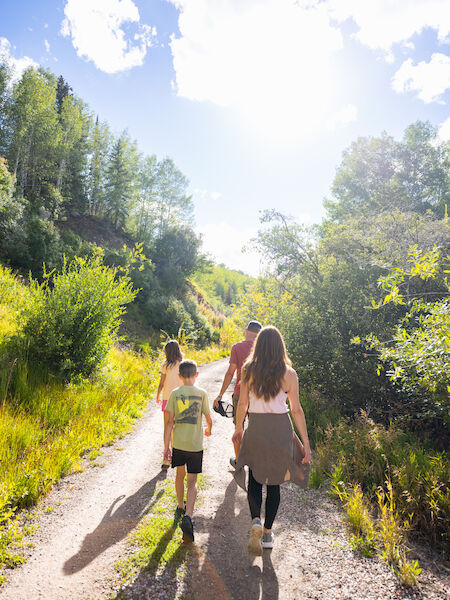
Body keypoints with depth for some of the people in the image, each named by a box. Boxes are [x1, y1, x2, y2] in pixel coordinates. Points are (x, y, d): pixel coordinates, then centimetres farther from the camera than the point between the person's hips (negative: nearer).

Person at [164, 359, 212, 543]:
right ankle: (187, 516, -12)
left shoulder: (175, 394, -4)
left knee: (180, 474, 23)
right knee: (192, 481, 5)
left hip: (178, 443, 2)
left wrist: (166, 446, 0)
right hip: (195, 445, -2)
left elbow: (170, 422, -6)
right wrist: (208, 430, 23)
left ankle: (181, 507, 39)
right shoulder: (201, 393, -6)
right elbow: (209, 419, 0)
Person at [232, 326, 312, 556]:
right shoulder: (288, 374, -8)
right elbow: (296, 410, -6)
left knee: (254, 479, 16)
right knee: (274, 482, 16)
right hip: (281, 429, 0)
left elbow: (242, 403, 0)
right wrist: (305, 442, 1)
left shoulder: (248, 370, -5)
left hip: (256, 429, 0)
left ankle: (256, 521, -5)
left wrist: (238, 428, 16)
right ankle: (267, 533, 26)